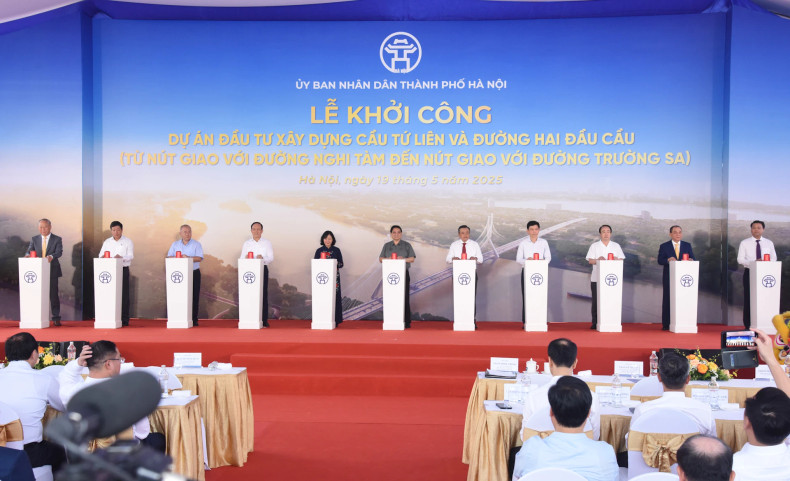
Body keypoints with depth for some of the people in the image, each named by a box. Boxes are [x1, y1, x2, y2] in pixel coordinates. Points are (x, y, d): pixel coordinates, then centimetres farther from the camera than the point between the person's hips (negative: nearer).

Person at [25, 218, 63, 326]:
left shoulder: (57, 239, 3)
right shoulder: (34, 239, 12)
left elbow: (59, 252, -11)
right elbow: (29, 251, 4)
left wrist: (51, 256, -32)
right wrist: (28, 255, -19)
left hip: (52, 271, -3)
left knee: (53, 295, -2)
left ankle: (56, 318, 3)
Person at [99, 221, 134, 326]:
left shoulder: (128, 241, 5)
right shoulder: (107, 242, 15)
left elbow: (130, 256, -6)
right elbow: (101, 255, 10)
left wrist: (121, 257, -27)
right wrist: (103, 257, -15)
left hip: (123, 270, -3)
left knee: (123, 295, -5)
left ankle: (124, 320, -2)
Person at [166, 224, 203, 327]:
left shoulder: (196, 244, 6)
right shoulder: (175, 244, 14)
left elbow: (199, 258, -6)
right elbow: (169, 257, 5)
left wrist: (188, 257, -20)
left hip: (194, 273, -2)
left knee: (194, 297, -3)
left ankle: (194, 319, 2)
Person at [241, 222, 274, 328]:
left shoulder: (267, 243, 11)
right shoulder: (246, 243, 15)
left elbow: (271, 258, 3)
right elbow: (242, 258, 10)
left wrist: (263, 258, -17)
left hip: (263, 270, -1)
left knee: (263, 295, -5)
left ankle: (264, 321, -2)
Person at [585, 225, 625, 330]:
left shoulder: (616, 246, 14)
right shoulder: (594, 246, 10)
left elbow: (621, 260, 8)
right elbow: (590, 261, 2)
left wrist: (615, 260, -14)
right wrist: (597, 260, -19)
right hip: (596, 278, -1)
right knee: (596, 301, -1)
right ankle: (595, 323, 4)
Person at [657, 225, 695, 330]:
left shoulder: (687, 245, 14)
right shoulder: (664, 246, 7)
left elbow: (692, 259, 7)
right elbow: (660, 260, -3)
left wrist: (690, 260, -16)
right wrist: (668, 260, -22)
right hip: (669, 278, -1)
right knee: (667, 300, 0)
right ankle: (666, 324, 3)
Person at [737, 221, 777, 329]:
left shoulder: (769, 243, 11)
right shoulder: (744, 243, 4)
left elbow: (773, 259, 8)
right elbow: (740, 259, -2)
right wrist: (753, 262, -19)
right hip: (749, 272, -2)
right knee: (749, 299, -3)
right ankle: (748, 325, 3)